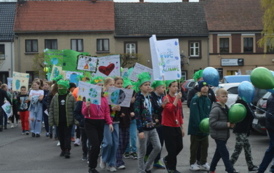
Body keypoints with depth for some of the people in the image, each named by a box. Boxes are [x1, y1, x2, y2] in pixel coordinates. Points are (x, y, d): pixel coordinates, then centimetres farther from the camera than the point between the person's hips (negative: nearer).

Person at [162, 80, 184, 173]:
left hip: (177, 127, 7)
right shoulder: (166, 98, -9)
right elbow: (171, 109, -27)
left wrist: (181, 127, 16)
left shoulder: (178, 99, 11)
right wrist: (177, 98, -27)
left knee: (179, 146, 9)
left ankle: (167, 159, 32)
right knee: (172, 148, -3)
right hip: (168, 127, -7)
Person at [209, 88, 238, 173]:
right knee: (225, 154, -6)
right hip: (218, 135, -9)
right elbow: (212, 123, -24)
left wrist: (231, 124, 2)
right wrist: (227, 124, -23)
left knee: (218, 153, 17)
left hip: (224, 135, 9)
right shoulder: (216, 109, -18)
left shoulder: (225, 107, 11)